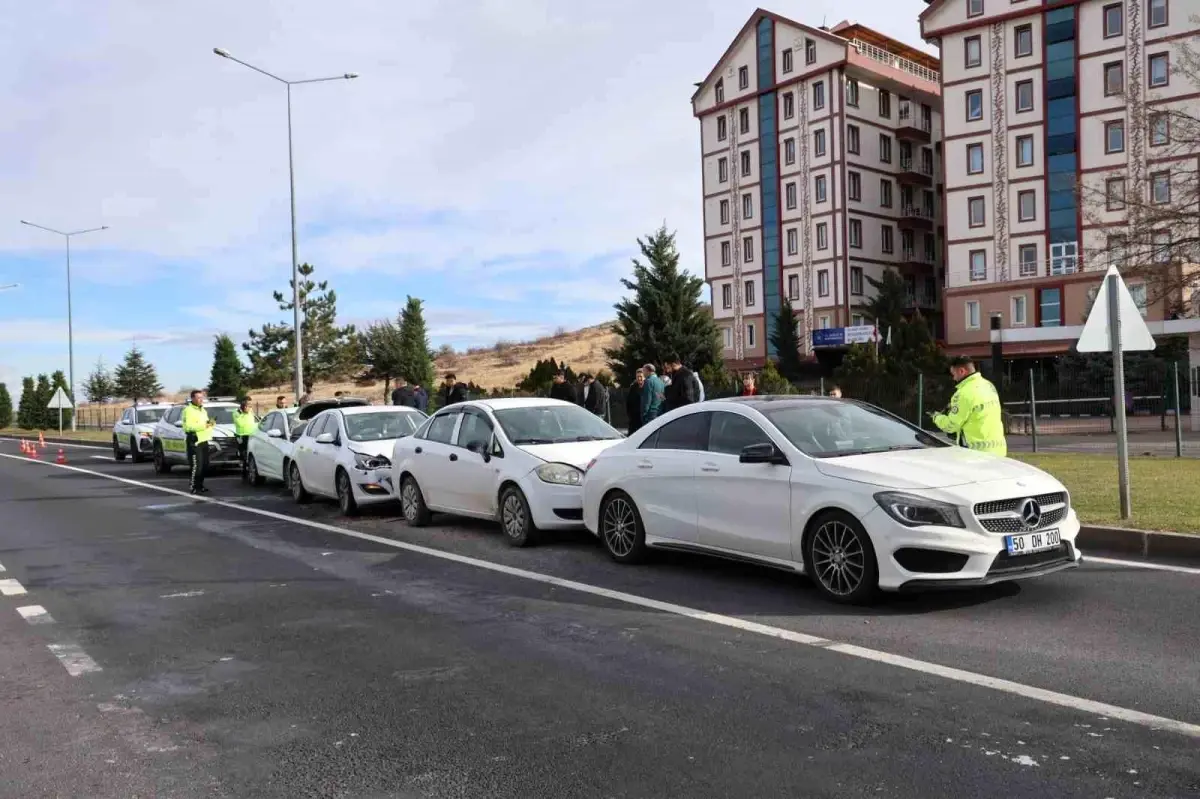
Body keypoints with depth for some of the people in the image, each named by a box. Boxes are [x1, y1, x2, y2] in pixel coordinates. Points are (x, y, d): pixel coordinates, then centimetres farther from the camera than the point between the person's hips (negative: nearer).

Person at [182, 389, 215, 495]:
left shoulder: (203, 410, 21)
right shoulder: (188, 410, -9)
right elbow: (188, 426, -20)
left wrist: (210, 423, 2)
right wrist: (203, 426, -25)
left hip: (204, 440, 9)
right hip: (194, 441, -9)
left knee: (204, 465, 9)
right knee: (196, 466, -11)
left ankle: (200, 485, 18)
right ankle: (194, 487, -5)